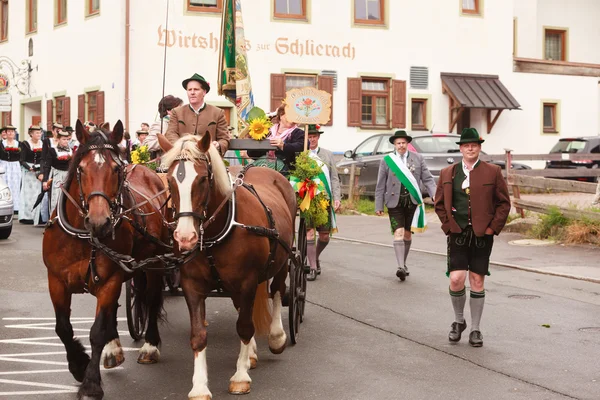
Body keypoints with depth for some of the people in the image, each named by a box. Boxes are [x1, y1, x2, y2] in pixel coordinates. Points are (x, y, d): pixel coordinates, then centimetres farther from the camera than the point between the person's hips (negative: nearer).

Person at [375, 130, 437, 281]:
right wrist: (379, 206, 1)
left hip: (412, 201, 2)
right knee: (398, 233, -12)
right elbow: (381, 186, 4)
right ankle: (400, 267, -19)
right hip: (395, 202, -2)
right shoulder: (387, 161, 3)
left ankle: (404, 264, 24)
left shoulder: (417, 158, 5)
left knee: (407, 234, 11)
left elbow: (427, 179, 2)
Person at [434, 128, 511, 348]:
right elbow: (439, 203, 13)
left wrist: (493, 227, -4)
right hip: (458, 233, 1)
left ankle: (475, 329, 14)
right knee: (456, 279, -10)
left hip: (482, 234, -1)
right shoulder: (447, 174, 8)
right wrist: (448, 226, 2)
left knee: (477, 281, 2)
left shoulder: (493, 172, 3)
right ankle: (459, 320, 15)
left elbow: (504, 203, 4)